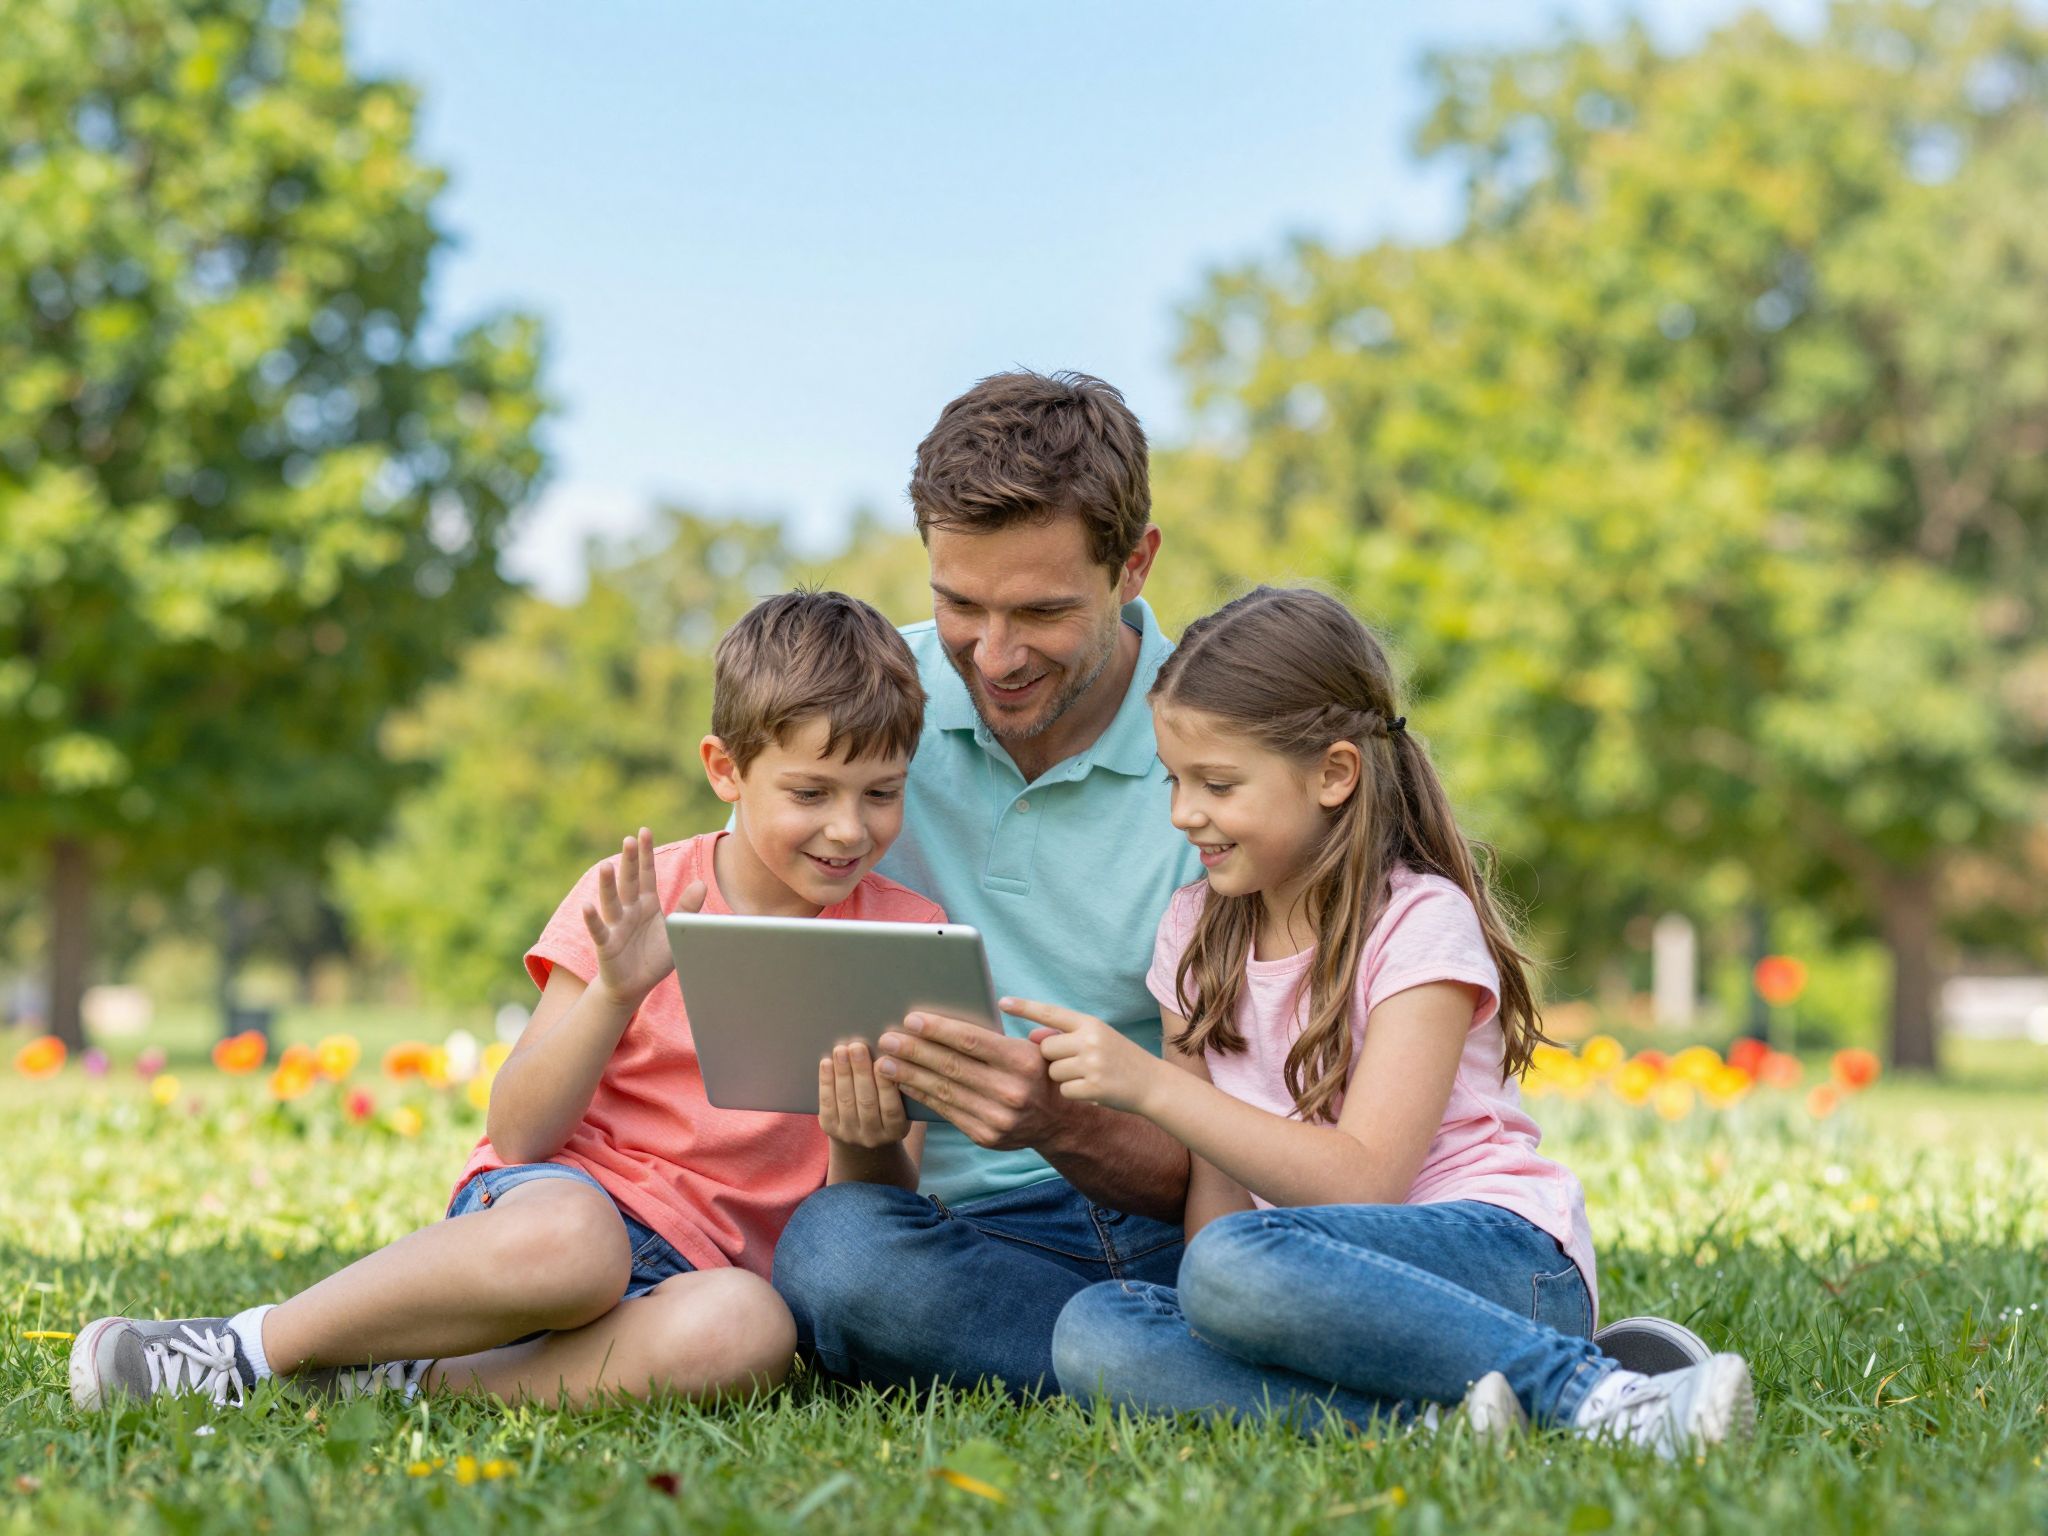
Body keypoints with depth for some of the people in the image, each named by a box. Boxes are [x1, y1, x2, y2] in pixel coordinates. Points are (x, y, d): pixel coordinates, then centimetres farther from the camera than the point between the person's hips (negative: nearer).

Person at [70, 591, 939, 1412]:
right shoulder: (636, 899, 0)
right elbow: (516, 1132, -5)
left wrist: (867, 1146, -18)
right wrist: (615, 992, -20)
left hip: (703, 1261, 2)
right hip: (563, 1191, -2)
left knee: (748, 1330, -37)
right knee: (566, 1239, -41)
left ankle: (408, 1380, -23)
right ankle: (249, 1348, -20)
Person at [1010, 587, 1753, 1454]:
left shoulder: (1420, 922, -7)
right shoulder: (1198, 929, 12)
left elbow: (1362, 1181, -17)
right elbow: (1216, 1179, 11)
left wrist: (1150, 1086, -22)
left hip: (1504, 1262, -6)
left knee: (1239, 1262, -36)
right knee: (1093, 1334, -23)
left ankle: (1596, 1399, -31)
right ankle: (1433, 1422, -30)